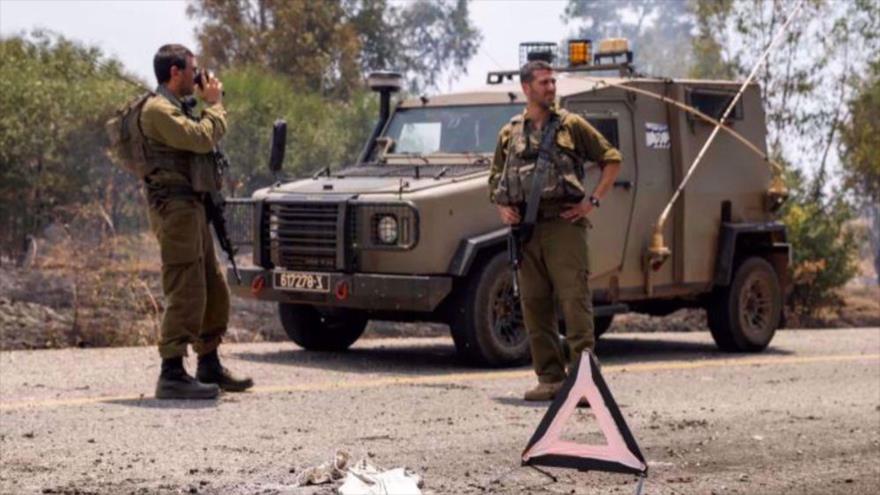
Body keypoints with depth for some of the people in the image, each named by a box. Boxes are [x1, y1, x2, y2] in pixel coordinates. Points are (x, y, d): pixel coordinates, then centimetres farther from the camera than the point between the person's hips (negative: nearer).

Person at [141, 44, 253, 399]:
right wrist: (214, 103, -8)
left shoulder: (179, 107, 21)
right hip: (174, 206, -11)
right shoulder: (158, 109, -12)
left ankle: (209, 366, 23)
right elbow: (202, 138, -20)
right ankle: (172, 374, -11)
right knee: (186, 294, -12)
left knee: (214, 292, 14)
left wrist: (210, 106, 13)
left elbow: (205, 139, 24)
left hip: (192, 206, 11)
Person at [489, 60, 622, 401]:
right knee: (534, 305, 4)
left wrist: (594, 200, -1)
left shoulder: (571, 125, 5)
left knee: (575, 299, -9)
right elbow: (495, 179, 23)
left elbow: (611, 159, 8)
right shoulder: (509, 133, 14)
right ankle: (550, 379, 10)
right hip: (525, 226, 4)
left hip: (564, 222, -3)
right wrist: (502, 208, 4)